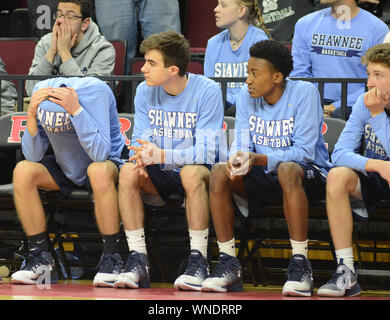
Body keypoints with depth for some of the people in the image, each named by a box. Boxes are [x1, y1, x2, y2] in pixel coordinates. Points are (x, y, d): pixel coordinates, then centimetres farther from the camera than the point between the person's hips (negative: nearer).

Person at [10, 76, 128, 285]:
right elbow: (33, 156, -14)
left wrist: (76, 110, -43)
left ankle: (111, 259, -28)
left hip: (109, 162, -4)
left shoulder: (95, 91, -29)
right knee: (23, 172, -21)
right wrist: (31, 116, -29)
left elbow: (100, 154, -36)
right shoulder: (41, 91, -17)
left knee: (99, 171, -38)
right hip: (66, 168, 4)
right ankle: (40, 258, -14)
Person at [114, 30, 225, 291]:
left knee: (191, 173, -38)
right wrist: (141, 156, -23)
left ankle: (198, 260, -30)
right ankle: (138, 260, -23)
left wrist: (162, 156, -35)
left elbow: (206, 151, -21)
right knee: (128, 172, -25)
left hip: (203, 171, -4)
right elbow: (141, 139, 2)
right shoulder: (145, 91, 0)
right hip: (163, 174, 4)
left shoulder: (207, 91, -15)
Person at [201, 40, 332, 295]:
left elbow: (303, 151, -19)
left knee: (287, 169, -39)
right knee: (219, 172, -21)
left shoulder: (304, 93, -13)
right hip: (263, 180, 5)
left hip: (309, 174, -5)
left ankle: (300, 263, -33)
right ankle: (228, 262, -18)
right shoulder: (246, 97, 3)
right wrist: (237, 160, -27)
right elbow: (242, 145, -1)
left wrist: (257, 159, -31)